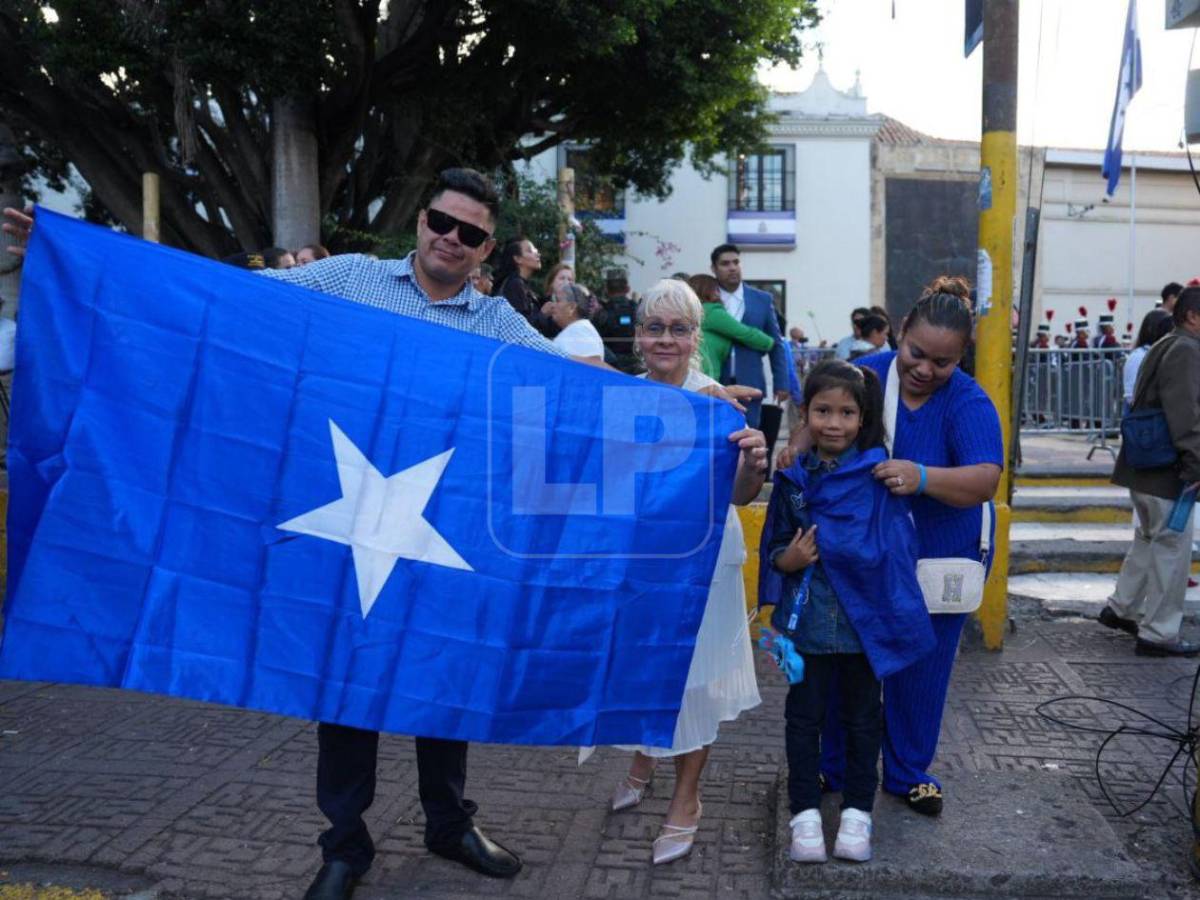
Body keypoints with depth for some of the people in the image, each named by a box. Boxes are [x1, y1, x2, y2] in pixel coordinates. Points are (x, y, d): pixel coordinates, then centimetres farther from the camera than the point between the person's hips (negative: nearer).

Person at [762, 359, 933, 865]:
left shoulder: (878, 473, -6)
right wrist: (790, 559, -14)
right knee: (804, 715, 9)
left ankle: (857, 812, 29)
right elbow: (774, 547, 7)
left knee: (861, 718, 13)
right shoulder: (793, 477, 0)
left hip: (863, 620, -1)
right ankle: (805, 812, 23)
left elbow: (894, 547, -8)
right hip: (807, 619, 2)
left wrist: (816, 545, -14)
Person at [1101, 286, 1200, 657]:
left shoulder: (1163, 348, 16)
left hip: (1144, 466, 10)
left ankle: (1121, 608, 32)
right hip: (1167, 471, -10)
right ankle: (1158, 634, 4)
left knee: (1150, 538, 23)